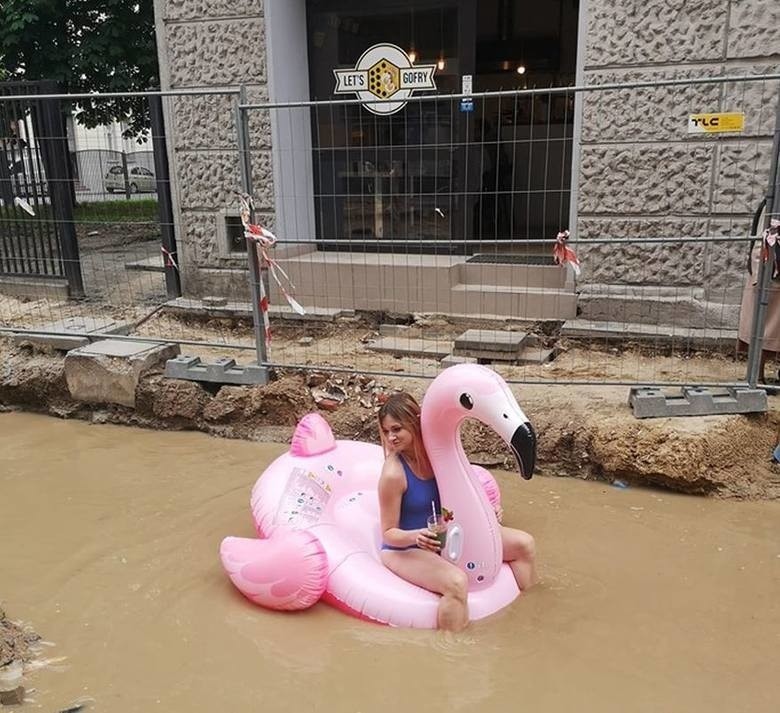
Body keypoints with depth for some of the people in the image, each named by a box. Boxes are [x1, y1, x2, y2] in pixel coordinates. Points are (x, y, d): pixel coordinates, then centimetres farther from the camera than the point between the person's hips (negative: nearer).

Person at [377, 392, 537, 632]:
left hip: (444, 537, 7)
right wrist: (415, 536, -38)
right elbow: (389, 533, -18)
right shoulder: (393, 474, -27)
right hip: (406, 549, -7)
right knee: (457, 582, -38)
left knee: (523, 543, 4)